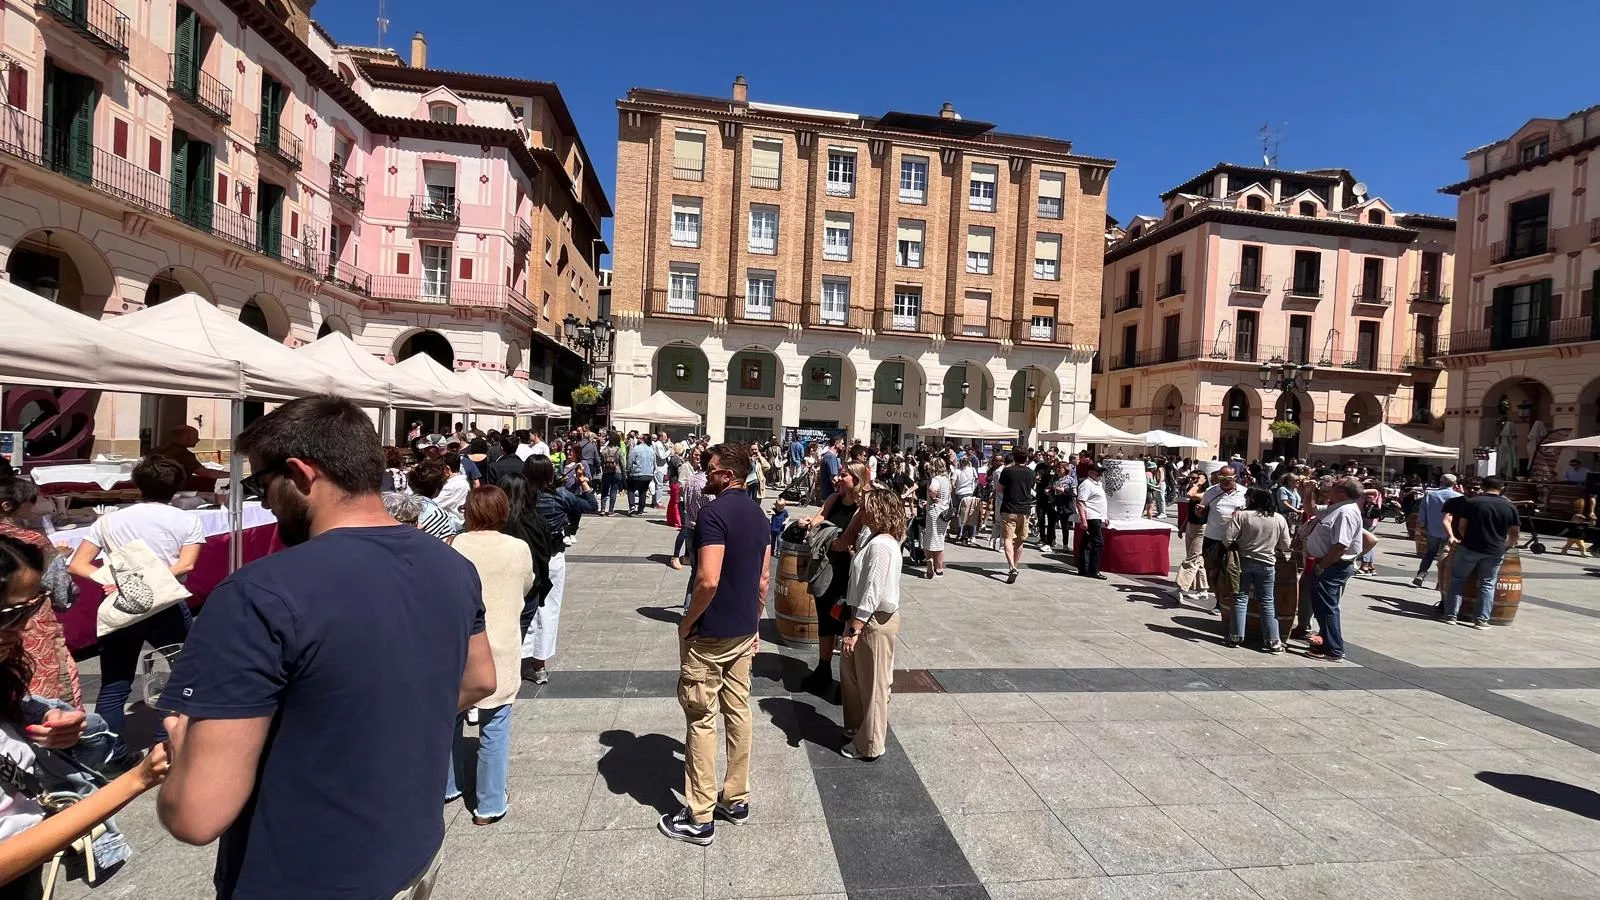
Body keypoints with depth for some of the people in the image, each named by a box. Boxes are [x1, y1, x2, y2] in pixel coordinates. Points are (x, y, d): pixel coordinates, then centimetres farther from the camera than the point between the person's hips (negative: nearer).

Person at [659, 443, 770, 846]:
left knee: (702, 719, 4)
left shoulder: (714, 512, -20)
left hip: (710, 634, -8)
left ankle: (700, 818, 15)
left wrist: (687, 622, -12)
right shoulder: (758, 514, 7)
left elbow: (708, 580, -27)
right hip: (743, 632, 8)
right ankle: (737, 799, 30)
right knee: (738, 711, 17)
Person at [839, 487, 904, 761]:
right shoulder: (876, 538, 7)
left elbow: (872, 593, -26)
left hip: (875, 621, -10)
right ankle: (856, 727, 40)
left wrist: (854, 630, -24)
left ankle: (869, 744, 23)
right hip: (867, 616, 10)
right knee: (850, 673, 22)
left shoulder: (880, 546, -24)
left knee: (872, 684, 6)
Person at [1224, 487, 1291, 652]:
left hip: (1243, 561, -2)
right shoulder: (1280, 519, -3)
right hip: (1267, 564, 2)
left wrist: (1236, 547, 4)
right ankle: (1272, 641, 12)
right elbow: (1285, 545, 3)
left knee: (1240, 599, 7)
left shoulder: (1241, 515, -13)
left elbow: (1228, 539, -16)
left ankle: (1235, 637, 9)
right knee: (1267, 602, 10)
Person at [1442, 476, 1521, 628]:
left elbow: (1461, 527, -5)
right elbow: (1515, 531, 7)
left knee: (1458, 579, 8)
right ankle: (1482, 619, 10)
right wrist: (1508, 545, 24)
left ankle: (1450, 614, 6)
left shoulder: (1471, 503, -6)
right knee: (1487, 584, 11)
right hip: (1495, 551, 2)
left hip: (1469, 547, -2)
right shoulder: (1510, 506, 3)